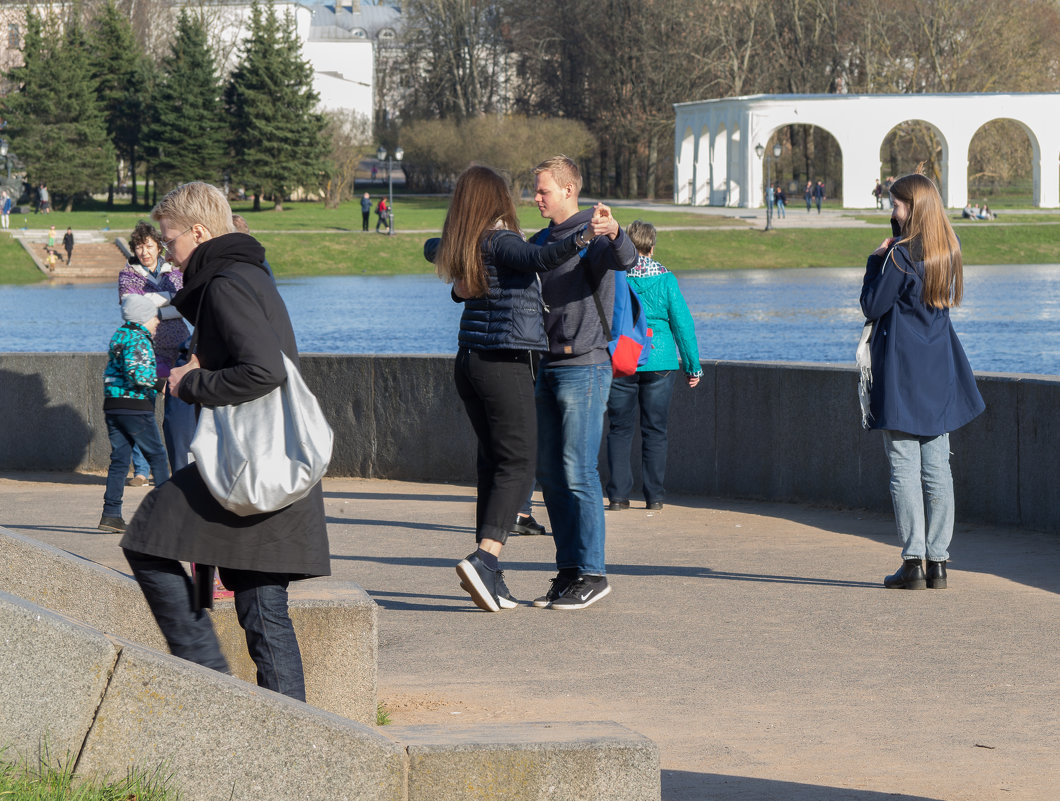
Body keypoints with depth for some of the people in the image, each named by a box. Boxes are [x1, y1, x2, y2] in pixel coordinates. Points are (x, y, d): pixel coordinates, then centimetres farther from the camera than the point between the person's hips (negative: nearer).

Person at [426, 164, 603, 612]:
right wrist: (578, 240, -46)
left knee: (492, 462, 10)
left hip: (470, 361, 8)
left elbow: (433, 250, 35)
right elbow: (537, 258, -32)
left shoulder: (458, 250, 11)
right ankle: (483, 560, -22)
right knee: (517, 464, -7)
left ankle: (489, 575, 7)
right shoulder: (499, 241, -11)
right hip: (506, 361, -8)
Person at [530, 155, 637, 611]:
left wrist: (613, 233, -52)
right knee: (550, 474, 8)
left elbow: (624, 259, -31)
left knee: (578, 473, -9)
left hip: (583, 366, -8)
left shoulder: (591, 235, -9)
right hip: (548, 368, 8)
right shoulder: (542, 240, 17)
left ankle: (592, 573, -5)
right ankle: (568, 572, 12)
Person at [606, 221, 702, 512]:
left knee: (619, 430, 6)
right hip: (659, 362, 0)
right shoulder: (665, 279, -2)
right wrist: (693, 365, 7)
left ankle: (618, 495, 2)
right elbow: (683, 323, 0)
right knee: (655, 430, 7)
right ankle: (654, 496, 5)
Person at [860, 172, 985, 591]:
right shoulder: (949, 251, 7)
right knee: (937, 469, 8)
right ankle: (938, 562, 7)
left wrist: (876, 261, 0)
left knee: (904, 468, -3)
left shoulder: (901, 255, -16)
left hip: (900, 374, -7)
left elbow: (872, 305, -12)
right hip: (939, 371, 7)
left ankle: (913, 562, -6)